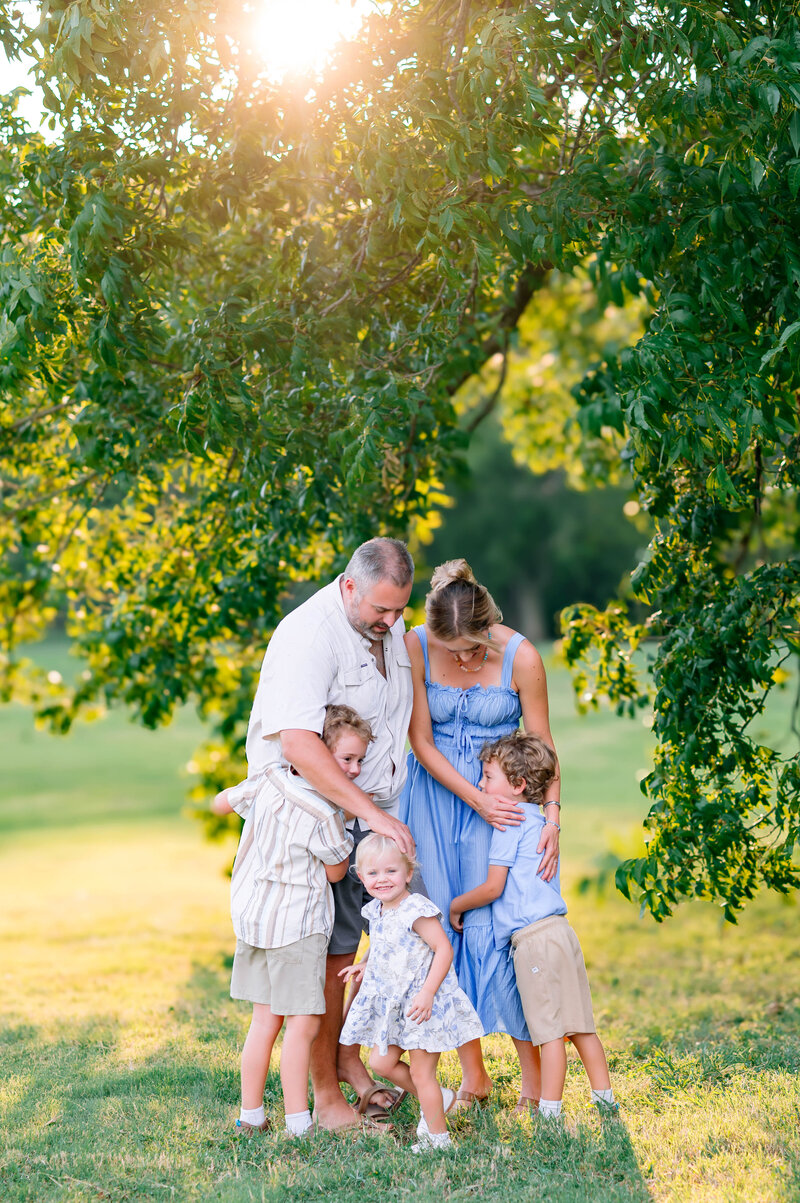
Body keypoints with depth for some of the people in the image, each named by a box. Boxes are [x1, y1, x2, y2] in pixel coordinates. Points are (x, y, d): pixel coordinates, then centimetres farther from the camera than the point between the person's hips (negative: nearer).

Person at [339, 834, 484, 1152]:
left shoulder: (416, 911, -21)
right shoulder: (376, 912, 6)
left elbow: (444, 949, -24)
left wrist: (427, 993, -29)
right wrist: (365, 964, 12)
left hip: (423, 1005, -8)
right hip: (392, 1003, 9)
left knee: (420, 1073, -1)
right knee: (381, 1062, 11)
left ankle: (437, 1137, 15)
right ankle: (440, 1098, 30)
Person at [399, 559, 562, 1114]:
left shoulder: (521, 657, -16)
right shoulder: (415, 647, -13)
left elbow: (541, 746, -5)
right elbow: (421, 741, -7)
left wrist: (553, 816, -15)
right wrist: (477, 800, -16)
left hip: (500, 796, -2)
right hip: (436, 792, 2)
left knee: (489, 932, -10)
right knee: (442, 930, 0)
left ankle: (534, 1074, 2)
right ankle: (472, 1075, 11)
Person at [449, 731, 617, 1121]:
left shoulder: (510, 823, -8)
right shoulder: (537, 821, 20)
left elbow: (493, 888, -10)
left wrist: (455, 906, 5)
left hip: (534, 939, -9)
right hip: (557, 930, 9)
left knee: (549, 1030, -6)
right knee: (579, 1024, 11)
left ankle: (549, 1111, -2)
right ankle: (605, 1100, 14)